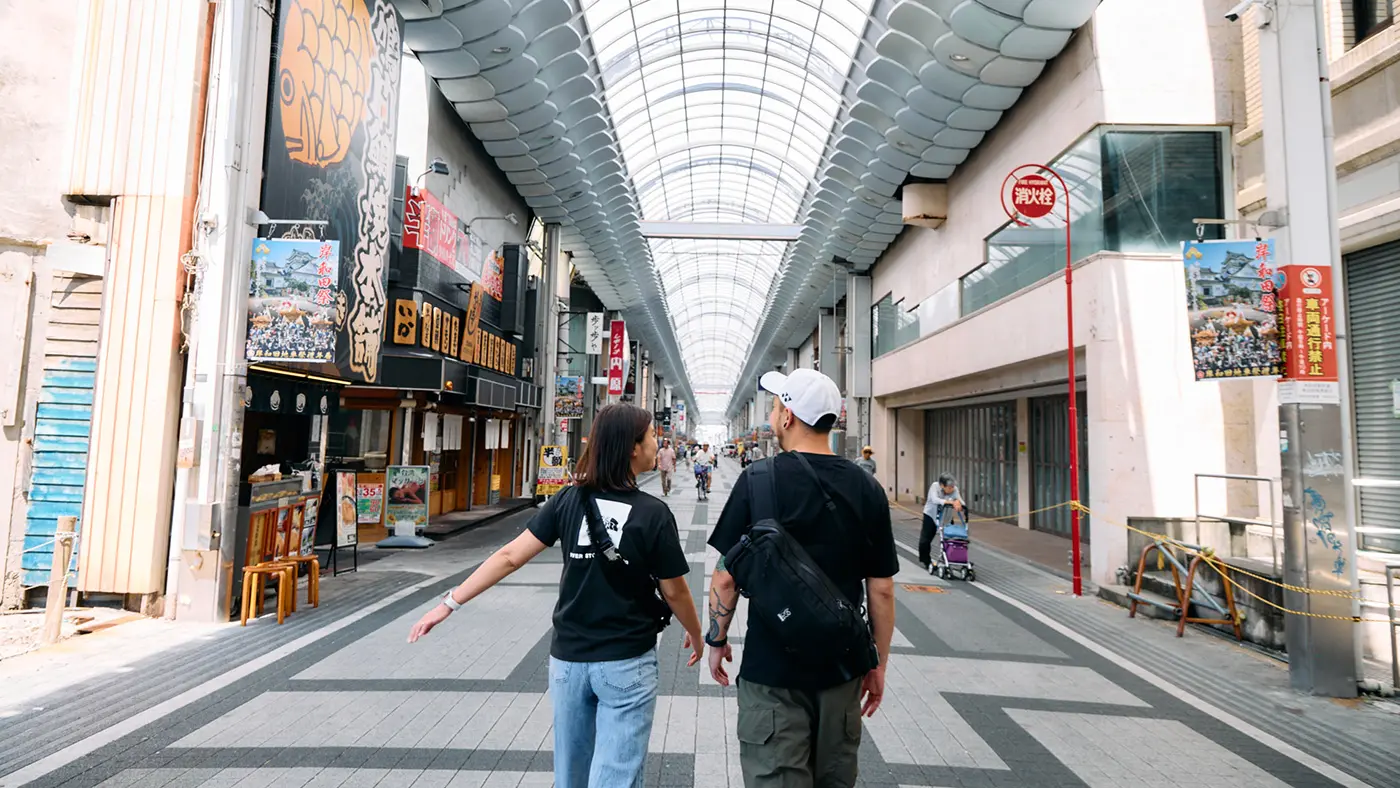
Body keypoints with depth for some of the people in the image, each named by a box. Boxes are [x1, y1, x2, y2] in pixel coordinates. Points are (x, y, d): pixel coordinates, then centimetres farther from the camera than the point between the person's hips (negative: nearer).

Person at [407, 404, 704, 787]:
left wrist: (450, 602, 1)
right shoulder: (653, 513, -15)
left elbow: (510, 556, -7)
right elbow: (673, 591, -6)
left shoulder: (569, 500, -5)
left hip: (568, 658, 4)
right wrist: (696, 633, 12)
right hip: (626, 664, -4)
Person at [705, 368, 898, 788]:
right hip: (841, 668, 4)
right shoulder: (867, 488, -4)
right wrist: (879, 664, 11)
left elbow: (726, 578, -11)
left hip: (771, 670, -4)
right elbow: (881, 588, 0)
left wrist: (716, 641, 4)